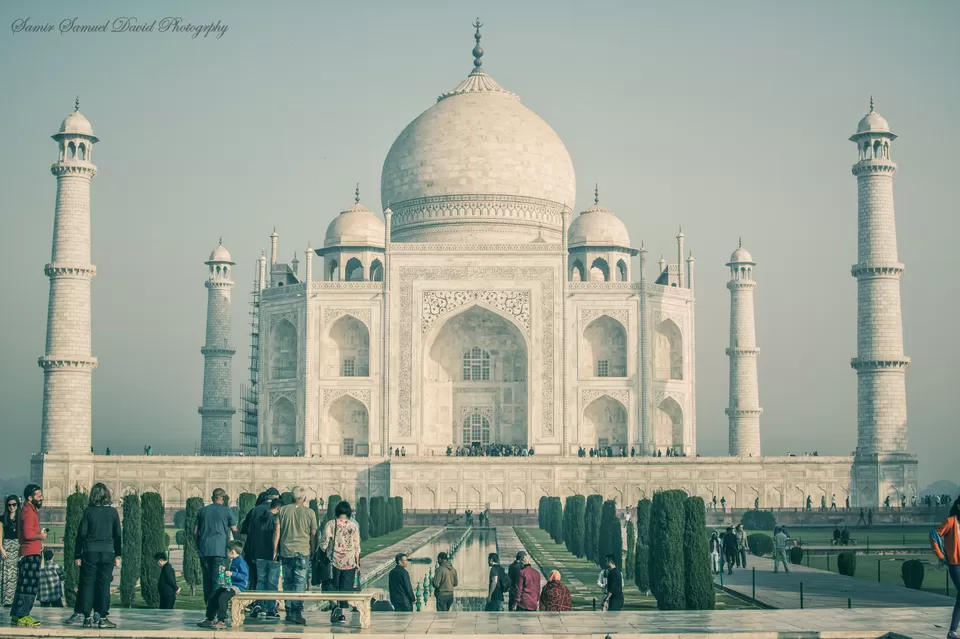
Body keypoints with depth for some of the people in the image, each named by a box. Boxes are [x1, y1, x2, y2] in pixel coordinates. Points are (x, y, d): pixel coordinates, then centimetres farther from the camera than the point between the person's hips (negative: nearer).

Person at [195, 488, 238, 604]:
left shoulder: (202, 511, 13)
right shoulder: (227, 511, 3)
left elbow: (195, 532, 14)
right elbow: (235, 531, 3)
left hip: (204, 550, 3)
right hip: (220, 550, -3)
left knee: (206, 578, 10)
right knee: (218, 579, -5)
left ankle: (208, 603, 11)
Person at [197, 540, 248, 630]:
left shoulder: (241, 562, -14)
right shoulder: (233, 562, 18)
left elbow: (245, 576, -23)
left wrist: (232, 574, -28)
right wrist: (226, 572, 23)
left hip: (238, 587, -11)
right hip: (230, 585, 11)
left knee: (222, 597, -30)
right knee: (212, 595, 8)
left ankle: (222, 621, -24)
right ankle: (210, 619, 14)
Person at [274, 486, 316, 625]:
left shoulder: (283, 510, 4)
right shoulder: (309, 513, 0)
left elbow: (277, 531, 3)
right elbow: (313, 534, 3)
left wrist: (275, 550, 8)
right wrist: (313, 551, 13)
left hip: (285, 551, 2)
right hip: (303, 552, -2)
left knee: (288, 581, 12)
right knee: (300, 582, -4)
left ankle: (289, 611, 15)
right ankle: (297, 612, -14)